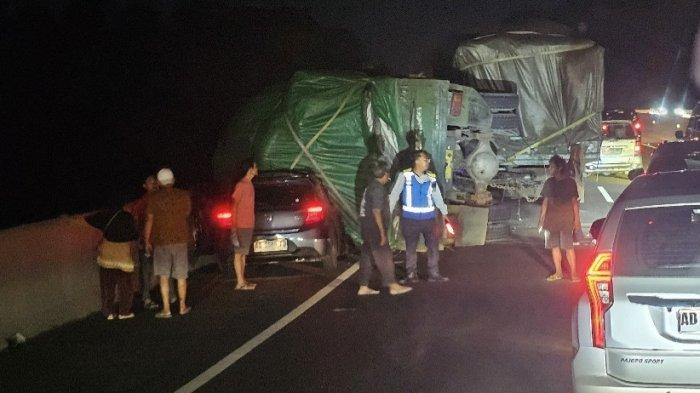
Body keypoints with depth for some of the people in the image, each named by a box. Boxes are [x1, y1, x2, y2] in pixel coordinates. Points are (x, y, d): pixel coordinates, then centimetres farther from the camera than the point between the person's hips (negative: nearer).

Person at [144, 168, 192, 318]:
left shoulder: (154, 198, -7)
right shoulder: (184, 195, -2)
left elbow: (149, 221, -6)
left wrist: (147, 241, 3)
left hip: (161, 240, -2)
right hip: (181, 239, 2)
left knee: (163, 276, 2)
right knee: (181, 276, 12)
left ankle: (166, 309, -2)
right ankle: (182, 306, 19)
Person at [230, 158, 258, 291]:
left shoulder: (249, 185, 14)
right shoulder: (241, 185, -14)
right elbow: (233, 204, -17)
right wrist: (234, 227, -20)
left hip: (248, 225, 9)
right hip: (241, 225, -9)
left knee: (243, 253, 11)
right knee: (239, 253, -4)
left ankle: (242, 280, 16)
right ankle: (240, 282, -3)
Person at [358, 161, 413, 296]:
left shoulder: (372, 185, 13)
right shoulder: (378, 189, -17)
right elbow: (376, 211, -21)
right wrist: (382, 233, -20)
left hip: (366, 225, 10)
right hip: (374, 226, -10)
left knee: (367, 256, 11)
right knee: (383, 256, -5)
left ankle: (363, 287, 13)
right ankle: (393, 286, -2)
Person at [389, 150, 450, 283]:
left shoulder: (431, 178, 3)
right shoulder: (405, 176, -8)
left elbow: (437, 196, 15)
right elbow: (394, 195, -5)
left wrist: (444, 212, 20)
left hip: (429, 218, 3)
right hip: (410, 219, -3)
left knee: (433, 246, 7)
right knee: (411, 247, 8)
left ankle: (434, 274, 18)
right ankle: (411, 275, 20)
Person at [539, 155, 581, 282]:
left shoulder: (569, 182, -4)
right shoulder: (549, 182, 7)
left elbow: (574, 201, -3)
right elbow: (545, 201, 11)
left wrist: (577, 219, -7)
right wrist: (541, 219, 9)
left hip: (566, 219, -4)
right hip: (551, 219, 4)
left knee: (568, 247, -7)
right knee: (554, 246, 8)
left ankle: (574, 273, -1)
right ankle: (558, 273, 18)